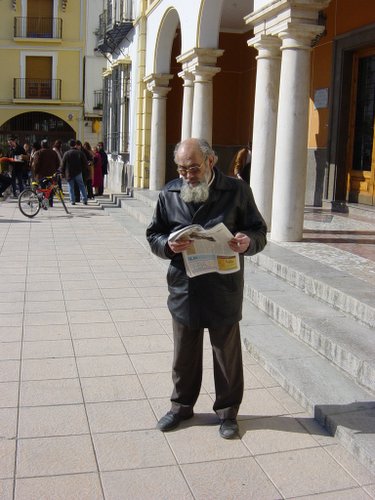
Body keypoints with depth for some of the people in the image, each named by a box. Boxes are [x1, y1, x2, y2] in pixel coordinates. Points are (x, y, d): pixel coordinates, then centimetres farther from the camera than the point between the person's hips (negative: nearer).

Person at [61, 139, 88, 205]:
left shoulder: (66, 153, -4)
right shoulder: (80, 153, -3)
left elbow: (63, 165, -1)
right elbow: (85, 163, 0)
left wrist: (62, 173, 8)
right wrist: (85, 169, 15)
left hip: (69, 173, -1)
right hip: (78, 172, 1)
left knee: (71, 187, 6)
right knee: (81, 186, 10)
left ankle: (72, 201, 2)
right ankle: (84, 200, 5)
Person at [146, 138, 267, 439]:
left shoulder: (237, 191, -5)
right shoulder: (169, 194, 2)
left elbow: (259, 233, 0)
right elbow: (153, 236, 7)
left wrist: (248, 242, -23)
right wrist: (168, 245, -16)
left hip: (224, 292, -2)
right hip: (184, 290, 2)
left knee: (227, 354, 12)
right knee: (184, 354, 17)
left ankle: (228, 410, 31)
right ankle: (182, 405, 37)